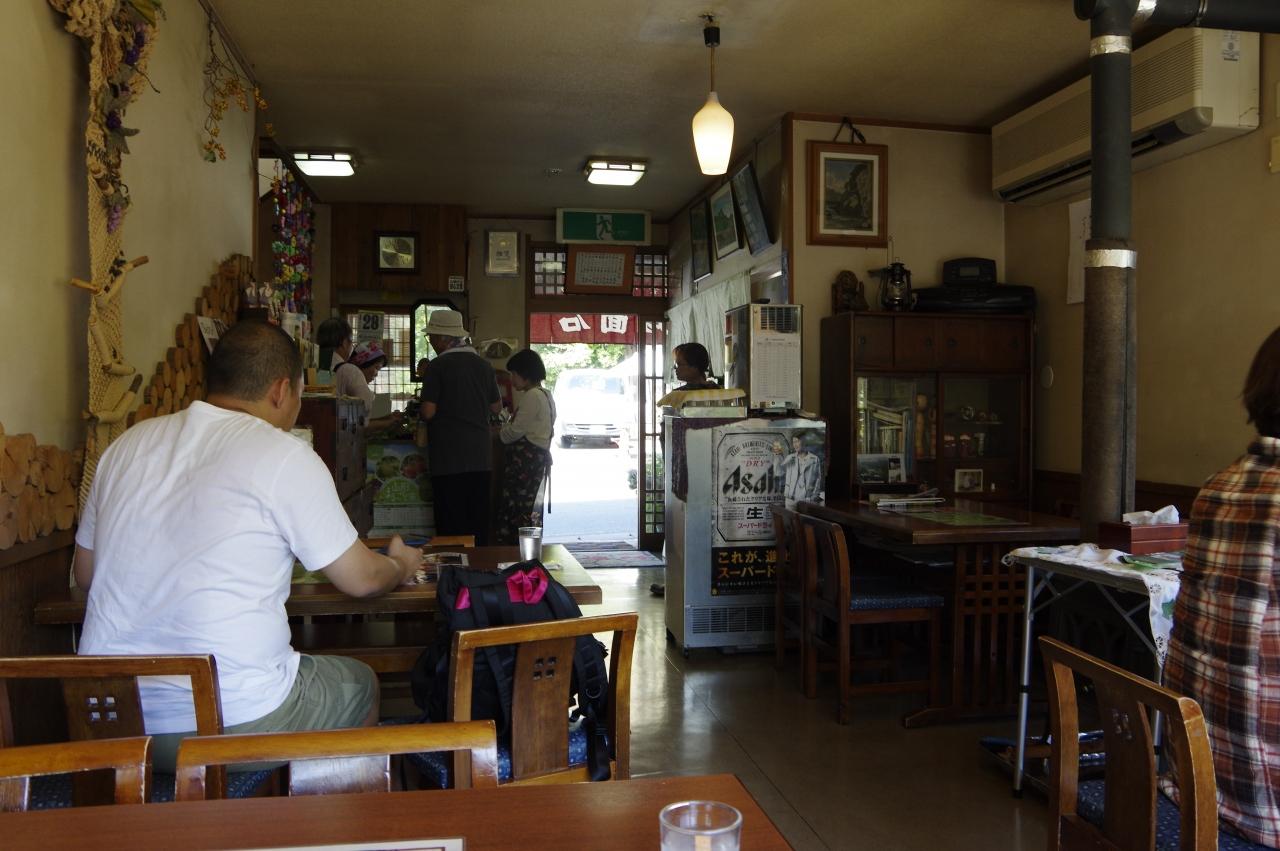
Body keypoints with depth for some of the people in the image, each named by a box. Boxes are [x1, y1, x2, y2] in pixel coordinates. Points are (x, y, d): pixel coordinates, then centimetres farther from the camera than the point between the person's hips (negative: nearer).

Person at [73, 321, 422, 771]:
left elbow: (85, 574, 16)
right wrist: (402, 564, 17)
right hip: (235, 723, -6)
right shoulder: (284, 456, -12)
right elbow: (361, 580, -5)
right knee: (360, 684, 22)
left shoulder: (129, 443, 5)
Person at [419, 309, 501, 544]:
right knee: (479, 520, 10)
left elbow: (428, 412, -11)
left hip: (448, 457, -5)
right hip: (480, 456, 5)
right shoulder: (483, 365, 7)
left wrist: (418, 413, 10)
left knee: (451, 524, 1)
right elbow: (496, 407, 13)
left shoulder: (437, 366, -8)